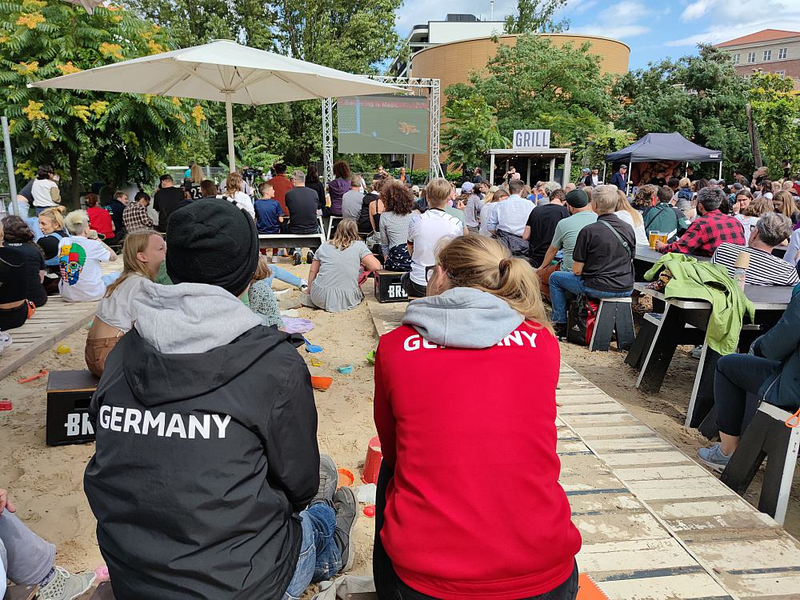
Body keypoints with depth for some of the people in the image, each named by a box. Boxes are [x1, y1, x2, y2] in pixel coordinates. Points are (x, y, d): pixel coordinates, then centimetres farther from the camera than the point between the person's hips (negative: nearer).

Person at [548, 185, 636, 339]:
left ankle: (561, 325, 18)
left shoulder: (588, 231, -16)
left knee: (555, 278, 15)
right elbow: (631, 259, 13)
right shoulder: (629, 229, 1)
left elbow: (576, 270, -12)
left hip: (599, 289, -6)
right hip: (626, 289, 6)